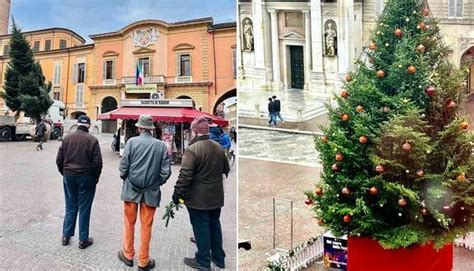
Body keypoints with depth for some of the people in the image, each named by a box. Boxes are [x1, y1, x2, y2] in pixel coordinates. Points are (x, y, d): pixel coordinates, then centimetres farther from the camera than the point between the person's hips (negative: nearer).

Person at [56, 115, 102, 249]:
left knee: (70, 207, 16)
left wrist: (64, 173, 16)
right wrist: (96, 177, 1)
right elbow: (97, 162, -13)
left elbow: (59, 159, 4)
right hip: (86, 177, -3)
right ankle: (83, 240, 12)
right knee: (84, 209, 5)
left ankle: (66, 236, 23)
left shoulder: (67, 138, 1)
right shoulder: (92, 140, -11)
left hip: (69, 177, 4)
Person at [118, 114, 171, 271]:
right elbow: (166, 172, -7)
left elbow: (124, 166, -8)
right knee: (146, 226, 11)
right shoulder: (161, 145, -6)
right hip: (151, 192, 0)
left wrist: (125, 178, 12)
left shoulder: (132, 142, -9)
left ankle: (128, 255, 32)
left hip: (131, 189, 0)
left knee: (129, 223, 18)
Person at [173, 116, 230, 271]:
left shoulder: (192, 149, -18)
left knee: (201, 228, 5)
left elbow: (185, 175, -20)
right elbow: (226, 170, 15)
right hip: (216, 196, 7)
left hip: (198, 198, -7)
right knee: (214, 224, 18)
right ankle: (219, 258, 29)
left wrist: (177, 193, -10)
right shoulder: (219, 147, 5)